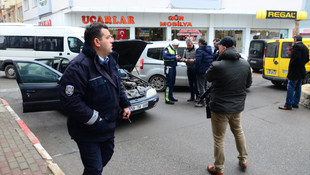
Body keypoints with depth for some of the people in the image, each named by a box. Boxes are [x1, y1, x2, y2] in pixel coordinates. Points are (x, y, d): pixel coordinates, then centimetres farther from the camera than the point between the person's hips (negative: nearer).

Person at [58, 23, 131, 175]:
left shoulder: (111, 60, 3)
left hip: (108, 127, 8)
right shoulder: (79, 66, -26)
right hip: (88, 133, -8)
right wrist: (94, 119, -25)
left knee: (106, 155, 26)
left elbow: (118, 85, 17)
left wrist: (125, 104, 7)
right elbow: (70, 101, -29)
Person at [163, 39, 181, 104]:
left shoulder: (175, 50, 18)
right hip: (169, 68, -9)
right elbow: (165, 57, -23)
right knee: (169, 83, -10)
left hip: (173, 68, 9)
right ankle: (167, 99, -9)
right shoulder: (167, 49, -9)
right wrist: (174, 57, -25)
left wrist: (178, 58, 4)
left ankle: (171, 97, 24)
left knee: (172, 83, 13)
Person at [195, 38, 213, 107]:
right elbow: (212, 60, 12)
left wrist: (196, 69, -7)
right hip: (208, 71, 9)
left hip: (201, 71, -8)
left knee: (201, 87, -2)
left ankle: (202, 102, 1)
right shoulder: (209, 50, 11)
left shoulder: (200, 50, -15)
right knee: (205, 86, 20)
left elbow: (198, 61, -19)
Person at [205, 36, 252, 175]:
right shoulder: (245, 64, -4)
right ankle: (243, 161, 41)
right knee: (238, 131, 27)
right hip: (237, 106, 6)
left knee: (219, 139, 8)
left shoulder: (217, 66, -23)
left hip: (220, 107, -6)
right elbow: (248, 84, 8)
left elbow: (207, 77, -3)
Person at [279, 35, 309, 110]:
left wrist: (291, 65, -13)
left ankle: (288, 105, -4)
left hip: (295, 71, -10)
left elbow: (296, 58, -24)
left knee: (290, 88, -6)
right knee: (297, 88, 14)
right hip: (301, 71, 10)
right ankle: (295, 103, 22)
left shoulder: (297, 46, -15)